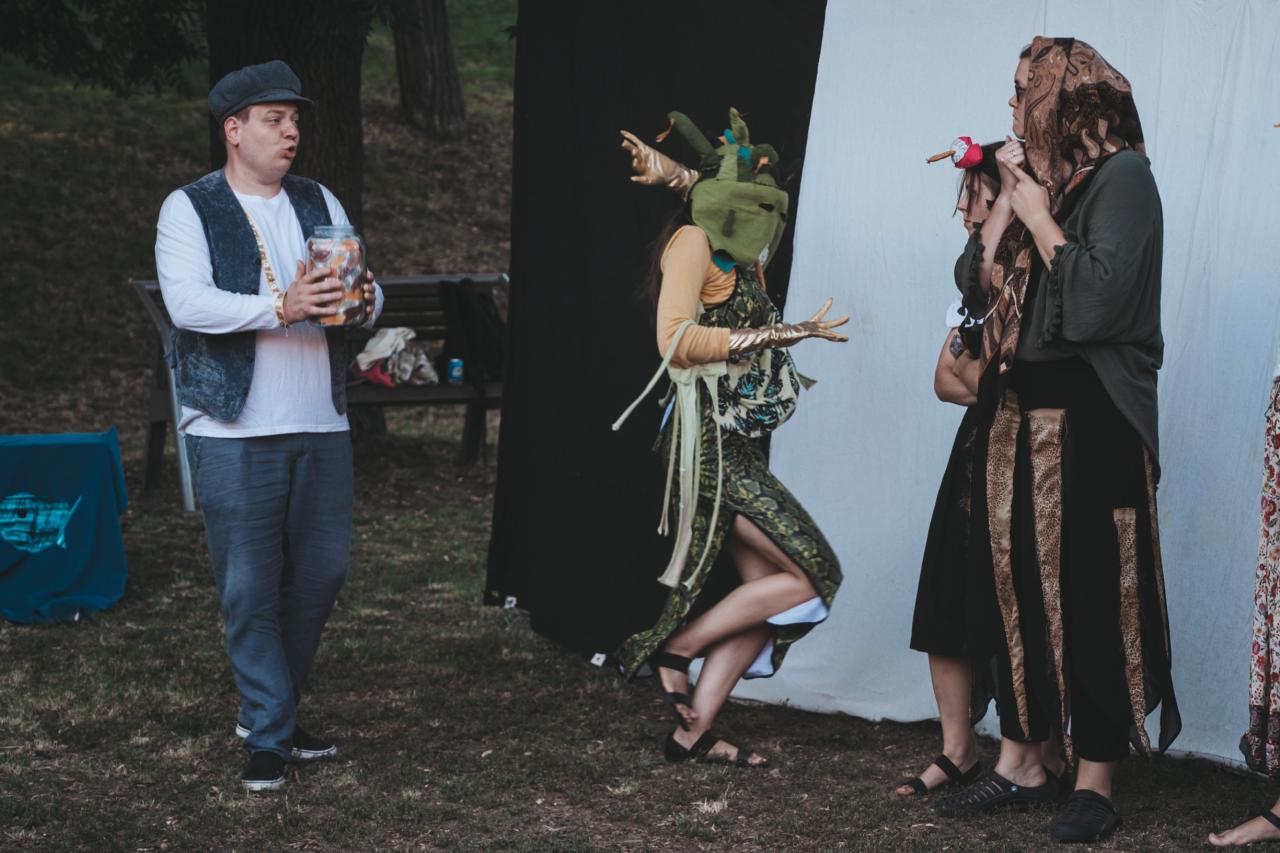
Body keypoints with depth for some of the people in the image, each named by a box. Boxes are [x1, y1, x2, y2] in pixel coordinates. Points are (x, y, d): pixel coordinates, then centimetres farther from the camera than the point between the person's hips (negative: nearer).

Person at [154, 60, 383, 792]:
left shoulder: (320, 203, 13)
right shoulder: (189, 210, -2)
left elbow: (366, 291, 8)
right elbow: (188, 302, -17)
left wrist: (364, 299, -17)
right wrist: (280, 307, -29)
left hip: (322, 427, 5)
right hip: (235, 432, -5)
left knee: (321, 573, 9)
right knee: (250, 587, -2)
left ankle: (270, 708, 27)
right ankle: (269, 734, 9)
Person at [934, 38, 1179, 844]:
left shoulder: (1121, 176, -8)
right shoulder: (1035, 177, 15)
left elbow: (1101, 295, -20)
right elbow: (976, 282, 9)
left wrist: (1037, 214, -11)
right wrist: (1006, 200, 0)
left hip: (1087, 417, -8)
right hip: (1017, 411, 8)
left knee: (1089, 594, -4)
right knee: (1015, 586, 9)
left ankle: (1096, 781, 3)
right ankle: (1022, 762, 18)